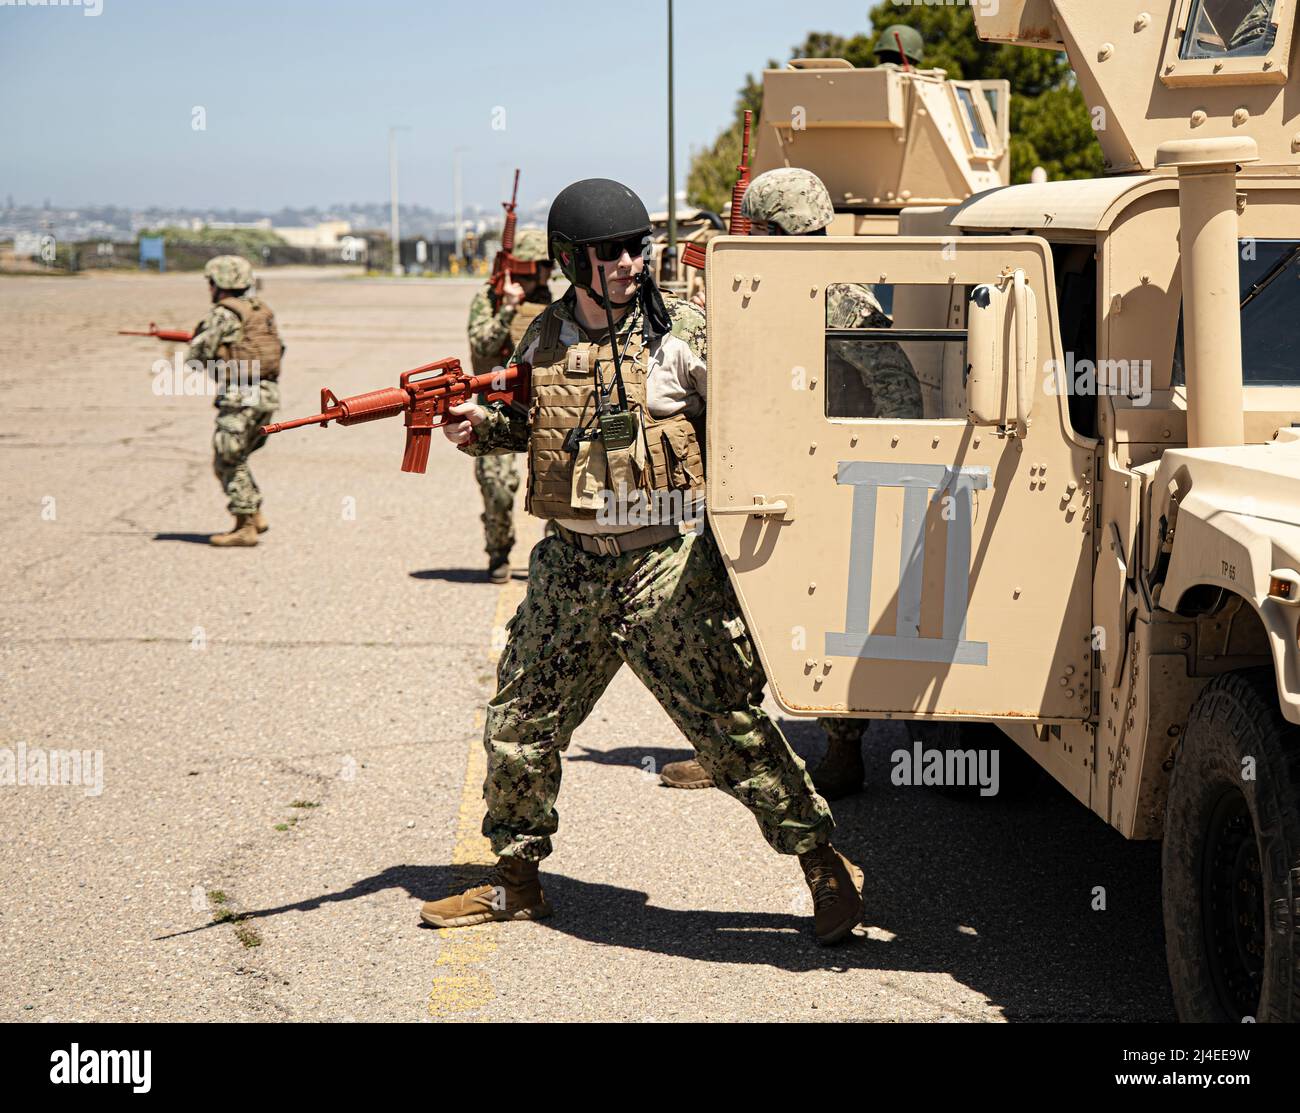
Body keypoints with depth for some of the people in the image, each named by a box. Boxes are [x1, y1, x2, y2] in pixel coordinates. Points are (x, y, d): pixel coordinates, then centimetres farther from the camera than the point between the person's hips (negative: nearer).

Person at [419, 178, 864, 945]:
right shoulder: (543, 340, 6)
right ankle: (516, 882, 29)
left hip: (668, 564, -5)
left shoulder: (682, 333, -6)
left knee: (731, 724, -4)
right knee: (519, 729, 11)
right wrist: (480, 427, 3)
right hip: (572, 565, 5)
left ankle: (827, 869, 9)